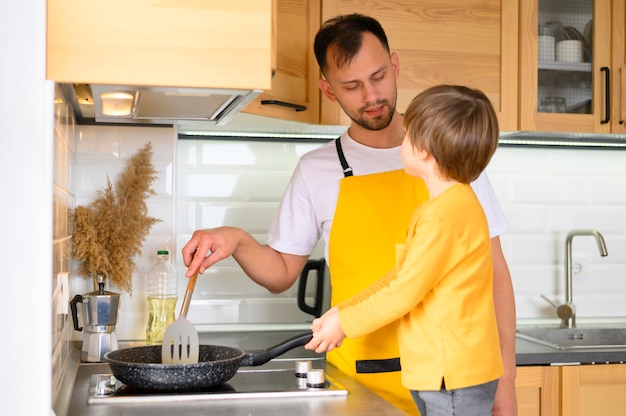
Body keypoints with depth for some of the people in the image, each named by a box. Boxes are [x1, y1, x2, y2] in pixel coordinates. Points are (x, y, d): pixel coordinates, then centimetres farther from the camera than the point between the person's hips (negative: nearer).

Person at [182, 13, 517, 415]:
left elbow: (493, 271, 3)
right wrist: (239, 241, -12)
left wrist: (505, 381, -1)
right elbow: (282, 274, 8)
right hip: (359, 382, 0)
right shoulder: (317, 170, 1)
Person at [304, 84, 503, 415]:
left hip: (453, 376, -10)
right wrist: (342, 310, 10)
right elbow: (397, 277, 15)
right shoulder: (441, 207, 14)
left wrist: (344, 324, -9)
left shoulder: (443, 216, -20)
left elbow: (406, 292, -20)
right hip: (437, 373, 10)